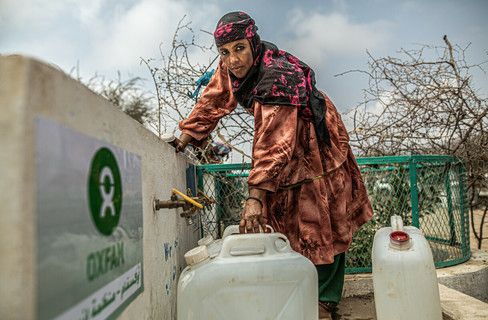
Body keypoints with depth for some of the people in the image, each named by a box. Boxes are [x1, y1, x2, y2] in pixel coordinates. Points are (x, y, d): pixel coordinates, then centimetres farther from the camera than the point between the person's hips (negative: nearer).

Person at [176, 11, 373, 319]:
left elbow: (274, 143, -41)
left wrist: (255, 197, -46)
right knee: (285, 219, 9)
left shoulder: (277, 77, -35)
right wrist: (182, 140, -3)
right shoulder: (229, 69, -11)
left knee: (320, 224, -1)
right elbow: (212, 103, 1)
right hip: (286, 152, 7)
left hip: (315, 149, -7)